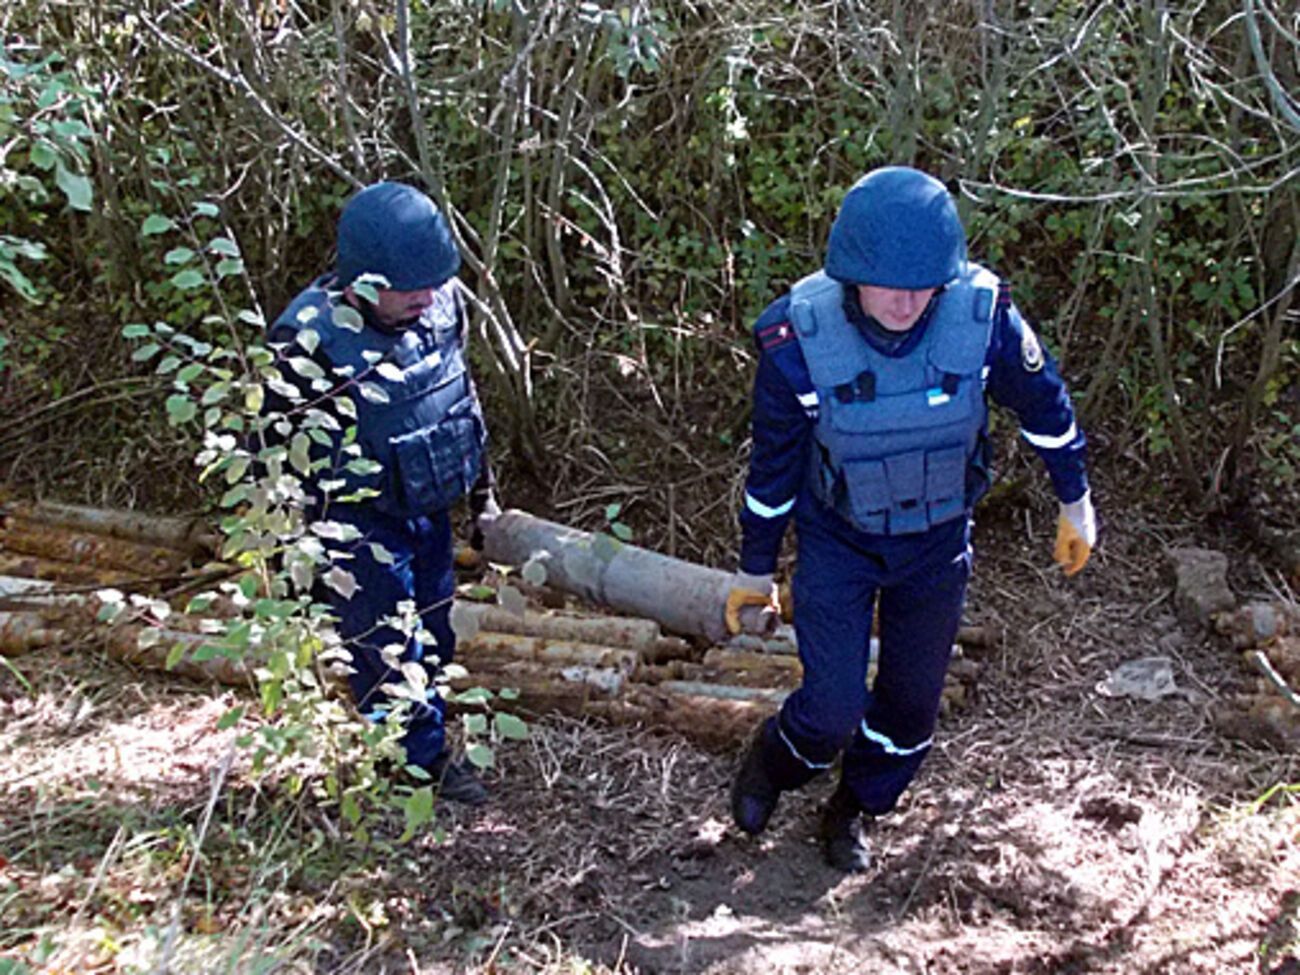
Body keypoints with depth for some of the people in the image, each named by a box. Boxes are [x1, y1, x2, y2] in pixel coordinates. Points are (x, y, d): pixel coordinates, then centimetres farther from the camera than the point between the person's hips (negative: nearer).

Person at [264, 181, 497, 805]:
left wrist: (482, 494, 16)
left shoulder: (442, 301, -8)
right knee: (387, 653, 3)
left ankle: (427, 757, 38)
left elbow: (463, 394, 10)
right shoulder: (308, 337, -26)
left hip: (429, 510, 7)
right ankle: (422, 763, 24)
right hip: (357, 524, -6)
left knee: (432, 639, 19)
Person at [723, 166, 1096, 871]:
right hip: (837, 541, -2)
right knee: (833, 708, -6)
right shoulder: (799, 339, -26)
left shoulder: (983, 313, -23)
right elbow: (773, 463, -11)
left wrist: (1074, 500, 9)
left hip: (938, 541, 2)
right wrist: (755, 569, 0)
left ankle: (856, 811, 43)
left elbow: (1042, 403, -3)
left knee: (910, 704, 15)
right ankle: (775, 760, 31)